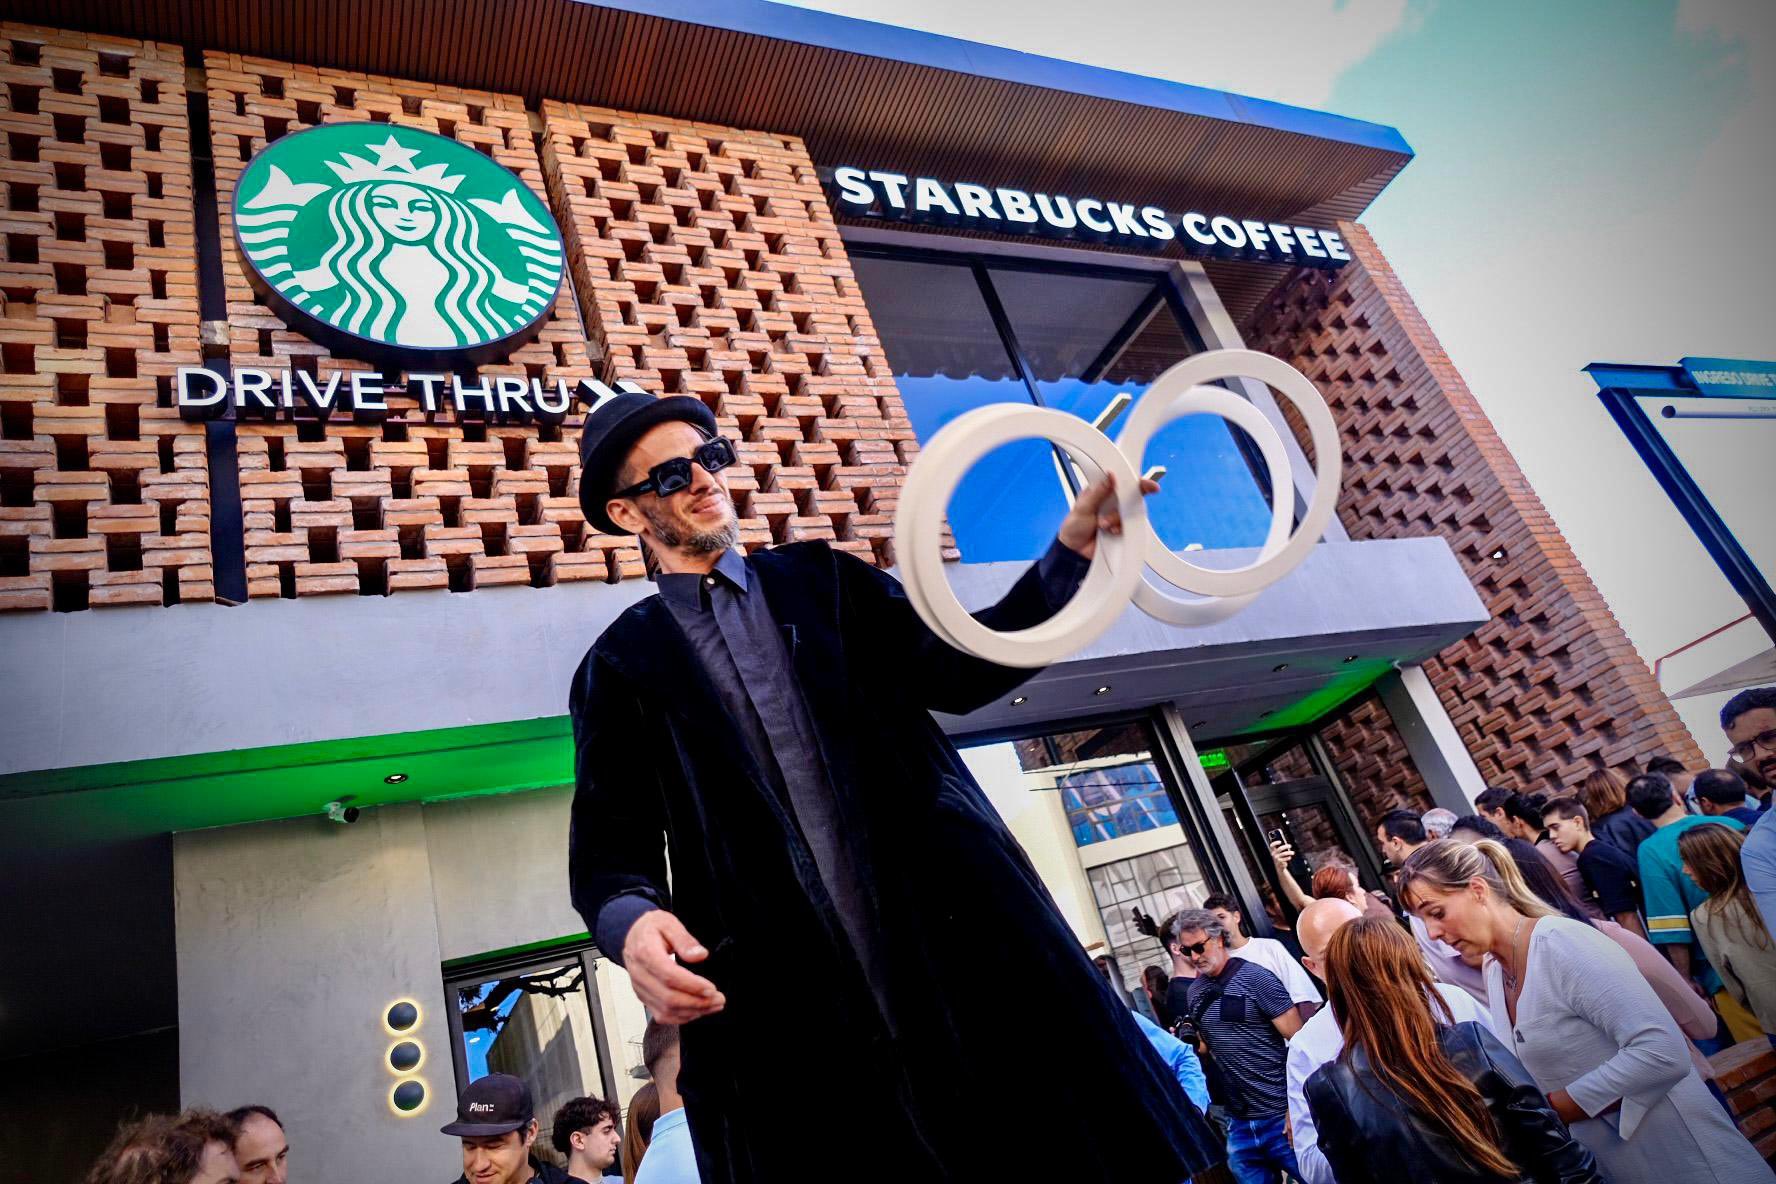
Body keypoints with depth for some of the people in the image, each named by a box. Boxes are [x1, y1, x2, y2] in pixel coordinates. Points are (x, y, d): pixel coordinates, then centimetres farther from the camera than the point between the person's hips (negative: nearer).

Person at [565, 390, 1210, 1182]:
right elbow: (609, 843, 4)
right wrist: (634, 922, -19)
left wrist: (1072, 551, -9)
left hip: (953, 944, 2)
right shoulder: (622, 664, 9)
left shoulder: (825, 581, 14)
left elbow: (957, 669, 3)